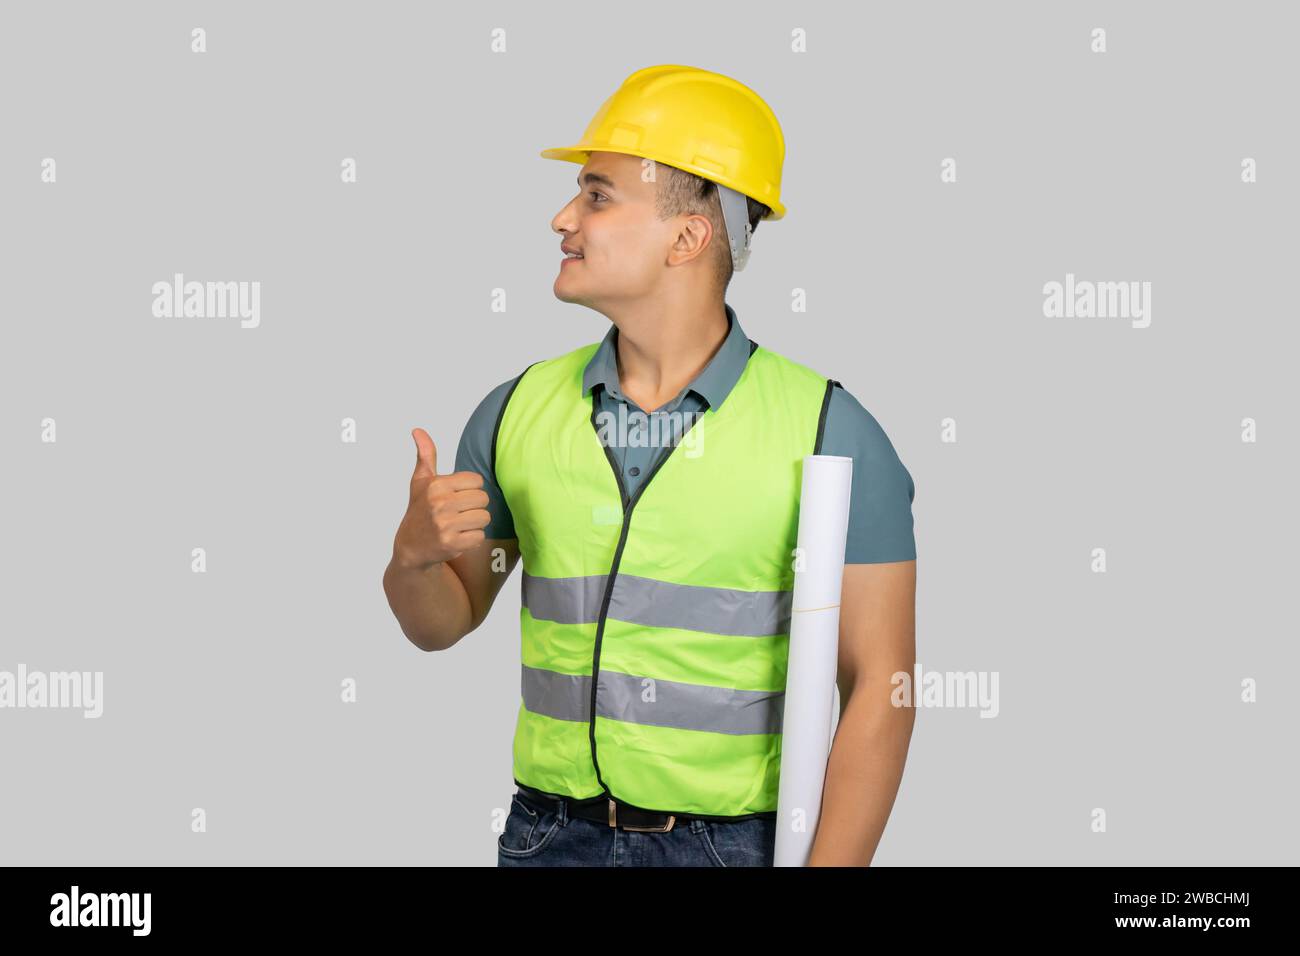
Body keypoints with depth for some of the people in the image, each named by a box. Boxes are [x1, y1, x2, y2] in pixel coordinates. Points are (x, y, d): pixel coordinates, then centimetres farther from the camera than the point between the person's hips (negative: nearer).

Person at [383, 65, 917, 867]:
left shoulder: (826, 430, -10)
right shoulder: (520, 411, 2)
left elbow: (878, 687, -10)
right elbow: (443, 623, 12)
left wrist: (830, 862, -16)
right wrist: (416, 555, -9)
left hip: (739, 841, -3)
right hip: (551, 834, 4)